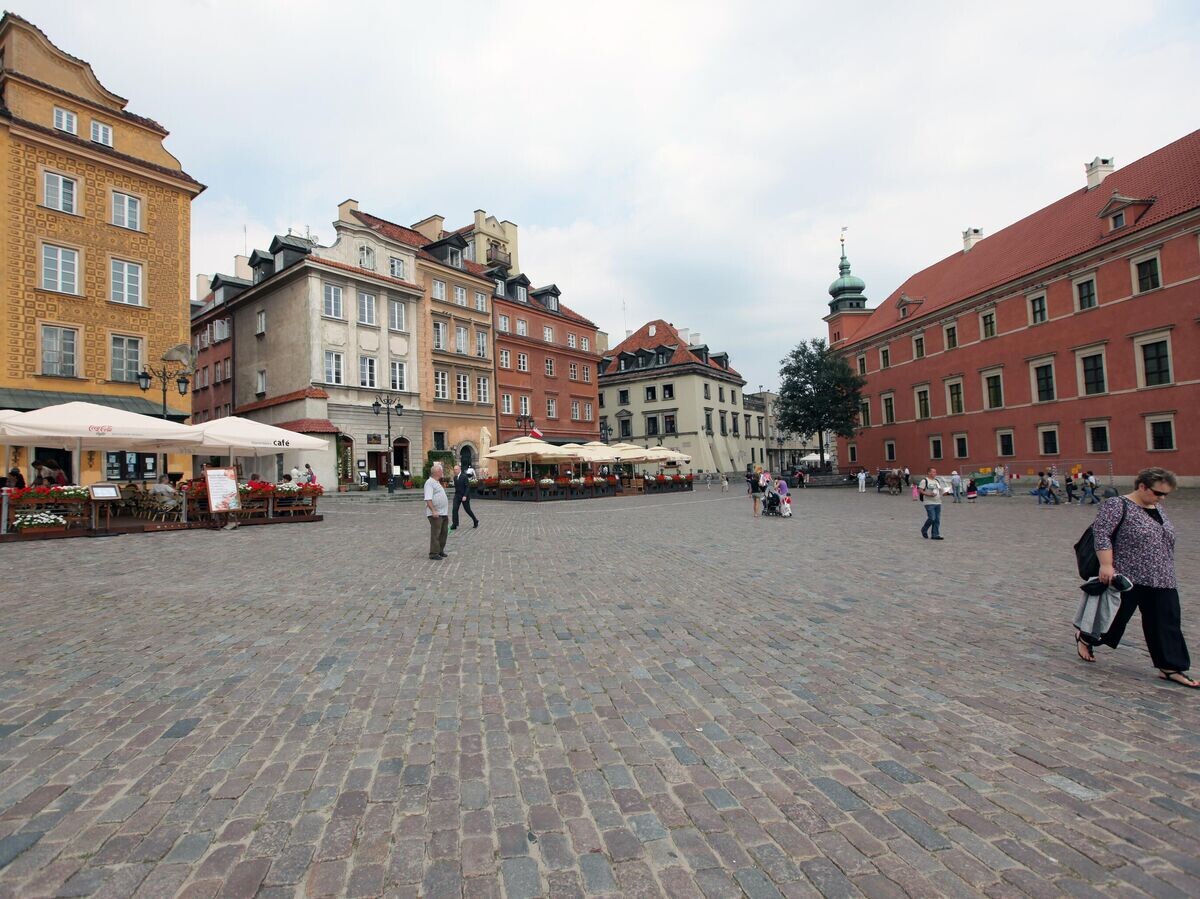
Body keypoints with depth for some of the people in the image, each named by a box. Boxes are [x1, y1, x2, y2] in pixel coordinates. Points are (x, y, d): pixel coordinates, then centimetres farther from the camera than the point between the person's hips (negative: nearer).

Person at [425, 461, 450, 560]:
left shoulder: (437, 482, 19)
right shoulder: (429, 483, -12)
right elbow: (428, 499, -21)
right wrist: (433, 511, -28)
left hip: (443, 513, 10)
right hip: (436, 514, -10)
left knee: (443, 533, 13)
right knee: (435, 533, -6)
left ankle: (440, 551, 23)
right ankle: (434, 553, -1)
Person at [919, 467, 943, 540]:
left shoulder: (937, 481, 17)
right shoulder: (924, 480, -5)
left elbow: (940, 490, 25)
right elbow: (920, 490, -10)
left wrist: (941, 494, 3)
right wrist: (929, 494, -21)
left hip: (938, 503, 7)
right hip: (929, 503, -7)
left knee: (937, 520, 4)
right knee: (932, 518, -13)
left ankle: (935, 535, 9)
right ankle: (924, 530, 11)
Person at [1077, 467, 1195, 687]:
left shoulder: (1157, 508, 12)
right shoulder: (1117, 505, -14)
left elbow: (1163, 540, 22)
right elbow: (1101, 534, -20)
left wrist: (1166, 572, 22)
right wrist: (1107, 565, -25)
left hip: (1161, 580, 7)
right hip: (1128, 578, -7)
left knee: (1166, 623, 7)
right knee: (1116, 616, 4)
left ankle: (1169, 668, 14)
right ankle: (1084, 638, 26)